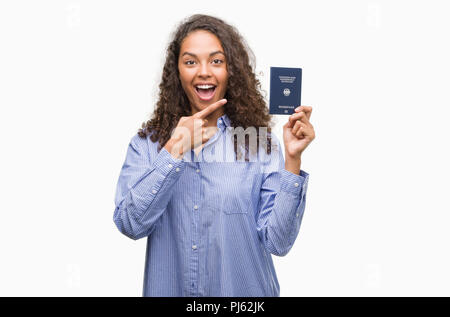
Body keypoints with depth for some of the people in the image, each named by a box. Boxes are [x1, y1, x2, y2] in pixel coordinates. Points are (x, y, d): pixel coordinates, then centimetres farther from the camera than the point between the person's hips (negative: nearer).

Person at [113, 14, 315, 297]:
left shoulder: (260, 144, -8)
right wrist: (175, 150, -21)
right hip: (169, 288, 1)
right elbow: (130, 225, -15)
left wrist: (292, 159, -22)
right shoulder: (147, 142, -4)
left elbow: (278, 242, -13)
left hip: (242, 292, -1)